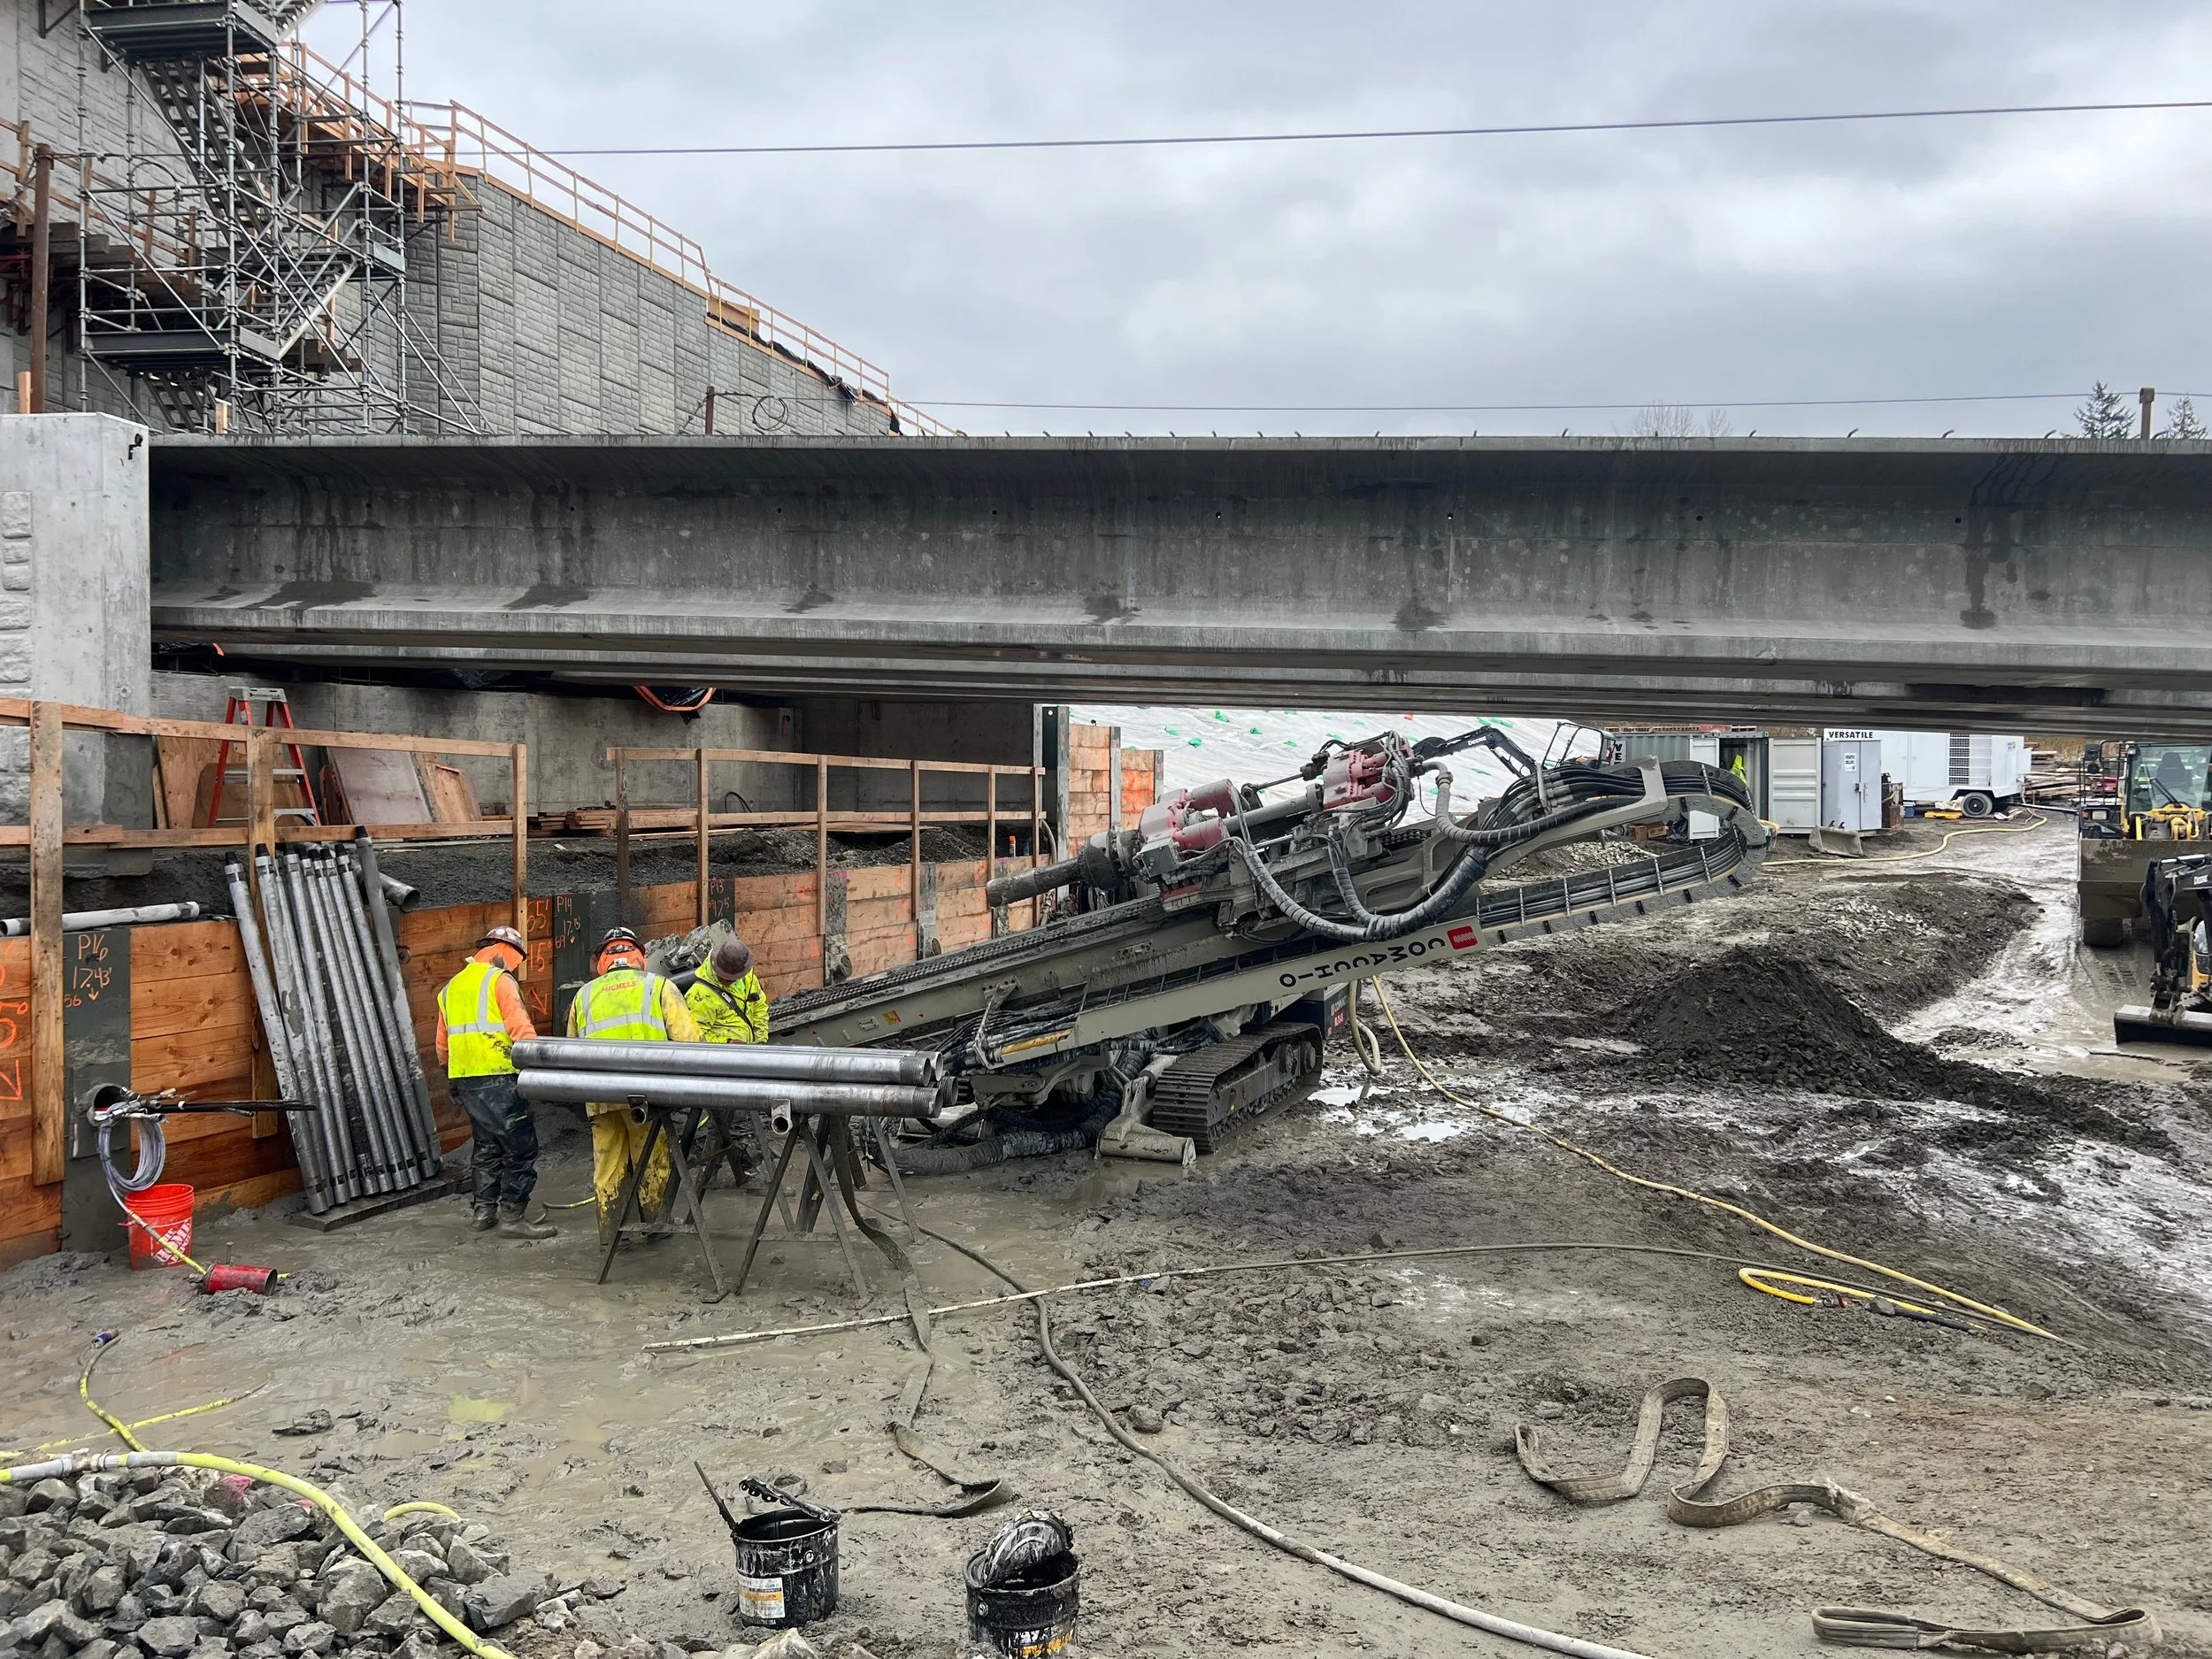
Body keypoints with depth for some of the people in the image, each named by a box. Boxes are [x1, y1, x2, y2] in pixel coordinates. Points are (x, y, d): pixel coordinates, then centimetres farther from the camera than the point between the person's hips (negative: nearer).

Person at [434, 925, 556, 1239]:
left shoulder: (451, 987, 20)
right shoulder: (500, 980, -4)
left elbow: (443, 1044, 25)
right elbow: (521, 1028, -17)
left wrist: (453, 1082, 33)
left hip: (464, 1080, 8)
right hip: (498, 1077, -8)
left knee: (485, 1144, 18)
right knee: (520, 1146, -4)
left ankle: (483, 1210, 23)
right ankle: (512, 1216, -7)